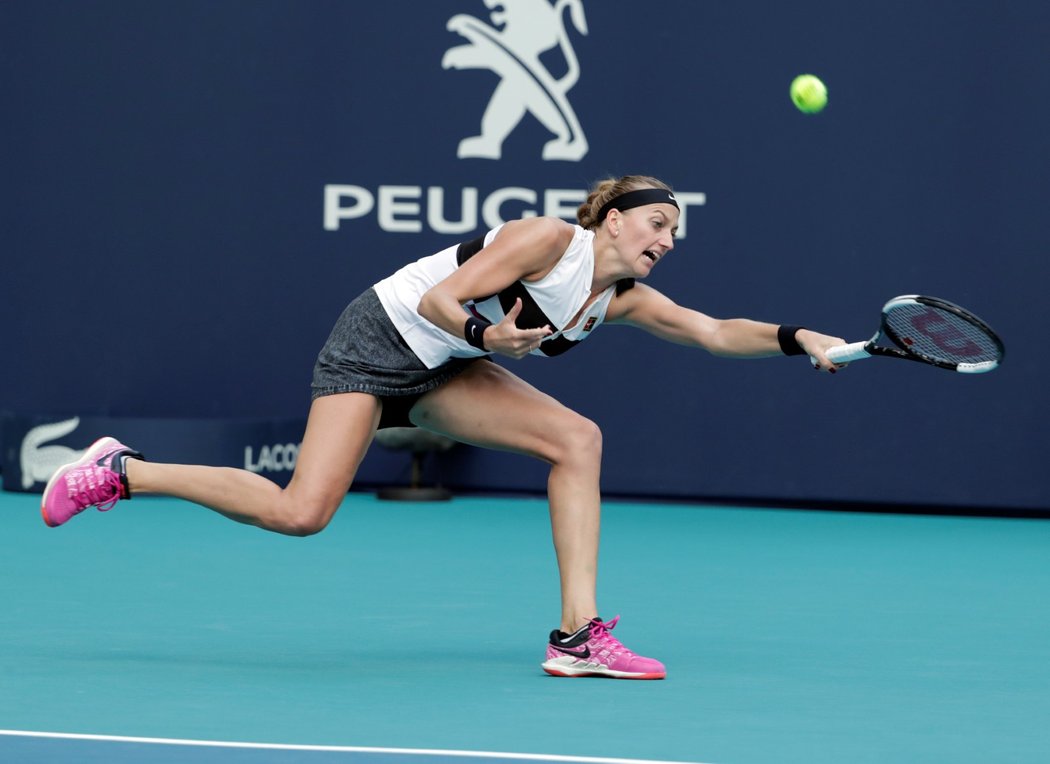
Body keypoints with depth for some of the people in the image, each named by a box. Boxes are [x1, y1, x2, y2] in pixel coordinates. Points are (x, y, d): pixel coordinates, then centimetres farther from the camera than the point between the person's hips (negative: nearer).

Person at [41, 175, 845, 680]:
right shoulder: (549, 241, -21)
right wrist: (486, 334, -42)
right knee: (300, 513, -19)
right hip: (380, 338, -8)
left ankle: (578, 635, -13)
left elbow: (716, 332, -1)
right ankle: (119, 472, -3)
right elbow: (439, 299, -23)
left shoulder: (625, 300, 1)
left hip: (442, 369, 8)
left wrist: (801, 338, -16)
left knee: (578, 439, -11)